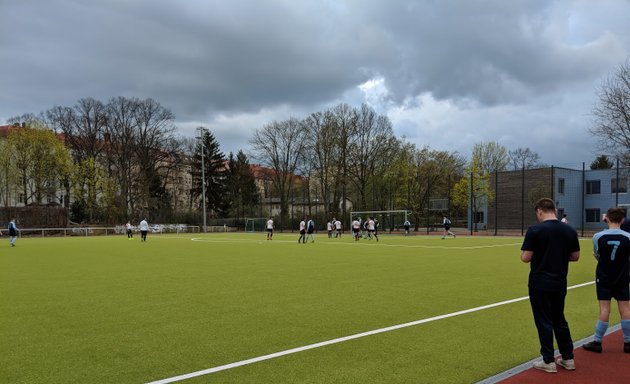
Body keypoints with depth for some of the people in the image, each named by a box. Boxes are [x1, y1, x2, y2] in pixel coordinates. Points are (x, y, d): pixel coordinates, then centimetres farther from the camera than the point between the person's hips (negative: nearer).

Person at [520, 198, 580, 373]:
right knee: (560, 320, 19)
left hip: (540, 284, -5)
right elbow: (575, 256, 9)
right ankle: (568, 358, 25)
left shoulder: (535, 230, -15)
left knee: (544, 322, 4)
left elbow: (525, 258, -15)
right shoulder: (570, 230, 2)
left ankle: (548, 361, 11)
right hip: (560, 284, 5)